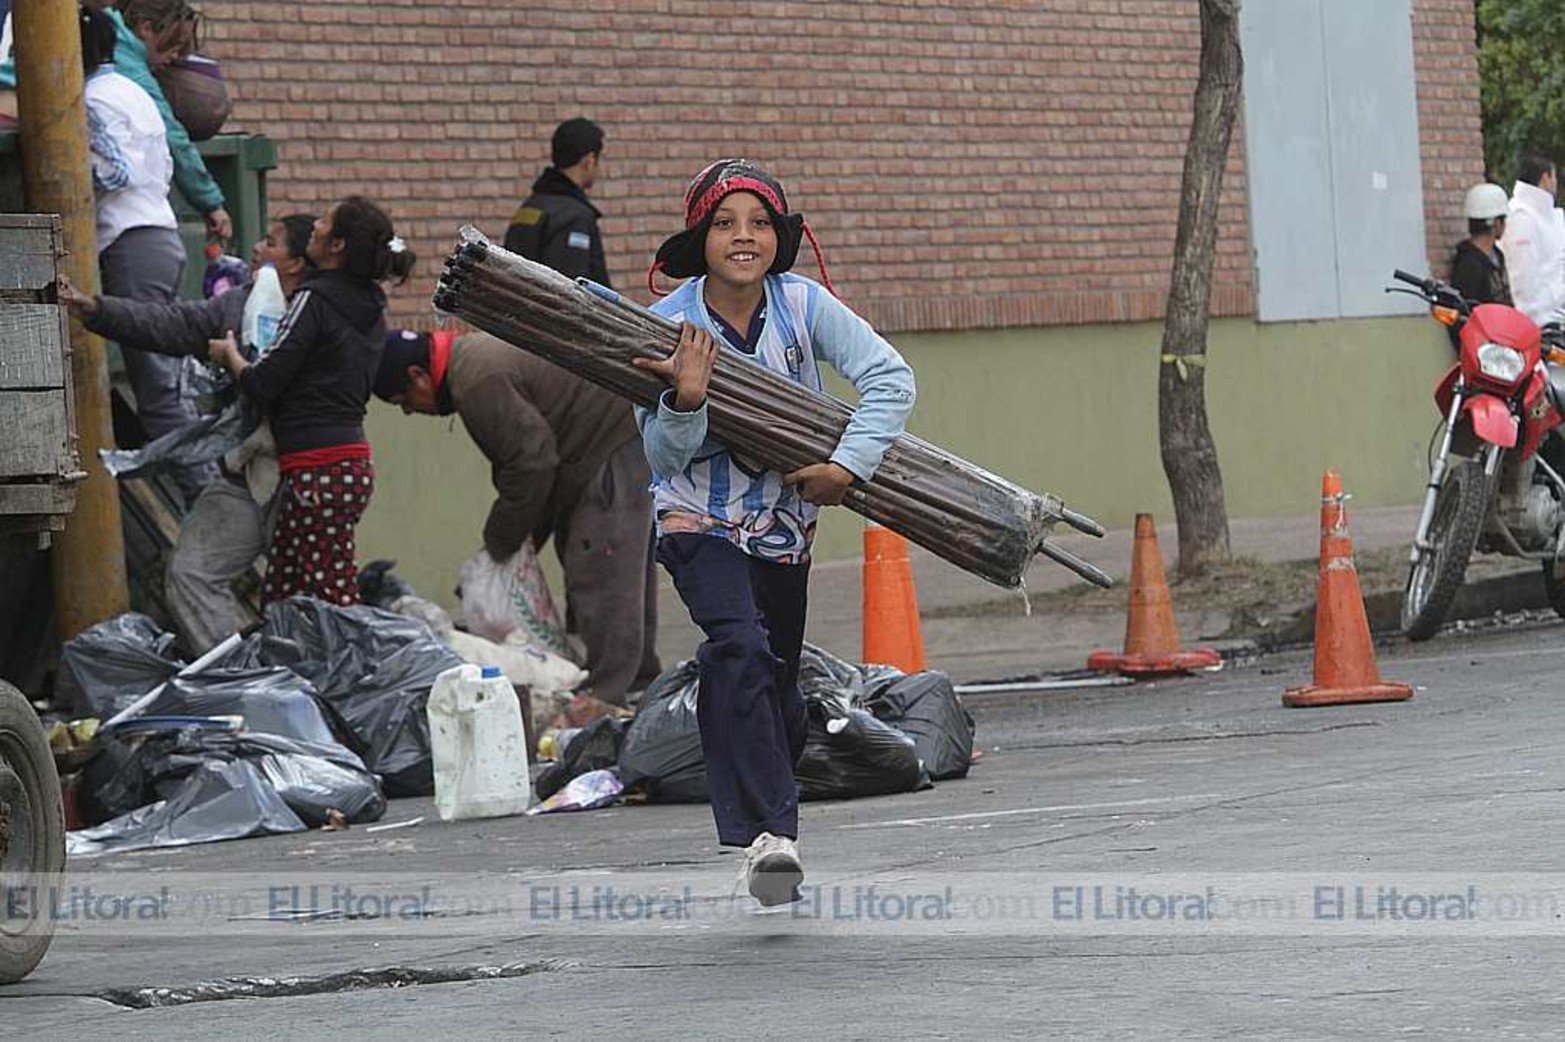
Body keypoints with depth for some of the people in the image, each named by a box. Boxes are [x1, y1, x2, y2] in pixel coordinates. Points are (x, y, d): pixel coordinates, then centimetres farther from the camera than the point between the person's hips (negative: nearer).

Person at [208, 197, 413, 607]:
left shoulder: (316, 298, -11)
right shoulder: (369, 307, 13)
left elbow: (263, 384, -13)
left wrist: (230, 355, 8)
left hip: (319, 471, -9)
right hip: (354, 462, 9)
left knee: (334, 602, -10)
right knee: (278, 596, 12)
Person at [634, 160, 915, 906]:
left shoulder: (803, 305, -11)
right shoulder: (668, 327, -15)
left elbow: (890, 378, -15)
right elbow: (664, 460, -16)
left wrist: (847, 465, -27)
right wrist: (686, 401, -36)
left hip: (785, 528, 4)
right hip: (702, 522, -4)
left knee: (776, 695, 13)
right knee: (741, 649, -28)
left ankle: (755, 831, 35)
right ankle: (767, 836, -35)